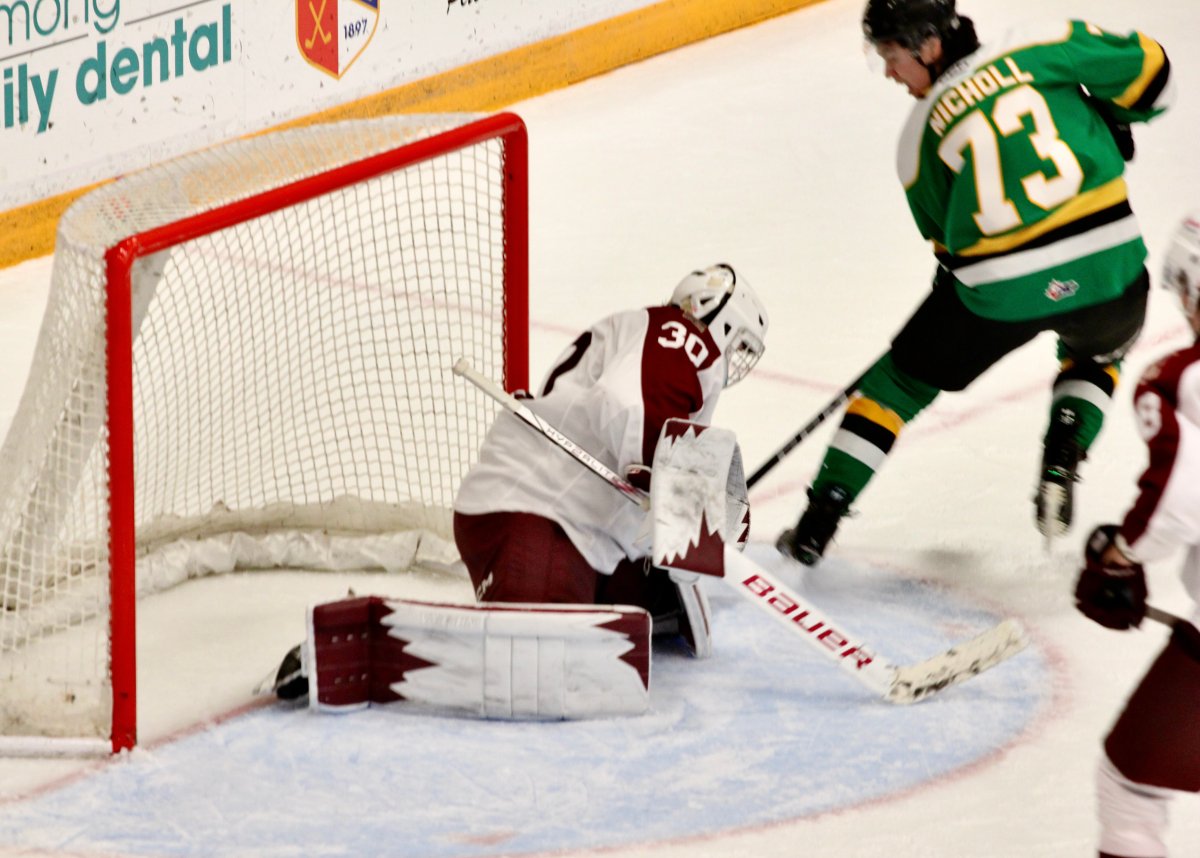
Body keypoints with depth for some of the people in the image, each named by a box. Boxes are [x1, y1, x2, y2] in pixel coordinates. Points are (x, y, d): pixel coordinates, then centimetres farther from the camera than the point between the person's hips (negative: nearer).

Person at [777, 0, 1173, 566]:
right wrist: (1107, 125, 21)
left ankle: (817, 524, 20)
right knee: (1095, 354, 37)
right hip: (1107, 265, 1)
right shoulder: (1037, 50, 2)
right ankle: (1062, 460, 13)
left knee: (902, 379, 22)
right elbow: (1147, 66, 3)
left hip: (999, 294, -1)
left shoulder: (920, 138, 6)